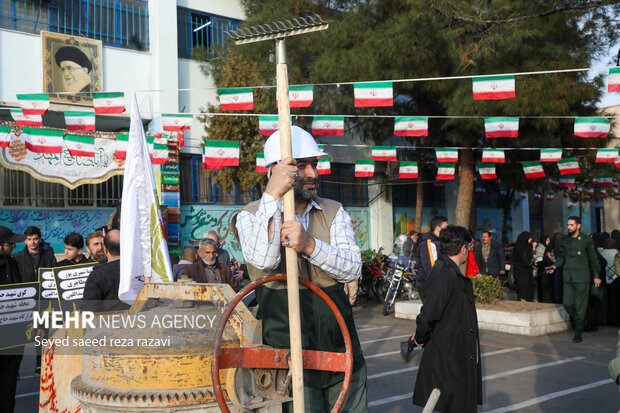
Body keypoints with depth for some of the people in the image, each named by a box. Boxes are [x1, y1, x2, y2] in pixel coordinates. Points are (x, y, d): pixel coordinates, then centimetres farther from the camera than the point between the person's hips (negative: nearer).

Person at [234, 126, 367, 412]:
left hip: (341, 350, 3)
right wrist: (272, 195, -24)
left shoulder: (334, 212, 8)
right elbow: (264, 260, -22)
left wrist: (309, 245, -25)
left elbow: (352, 269, -8)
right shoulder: (251, 217, 0)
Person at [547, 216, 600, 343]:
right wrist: (555, 266, -2)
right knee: (567, 304, -2)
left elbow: (593, 259, 1)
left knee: (580, 305, -4)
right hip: (568, 277, 4)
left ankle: (578, 333, 4)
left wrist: (596, 276, -3)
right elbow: (561, 257, 17)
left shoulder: (586, 240, -2)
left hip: (582, 277, -4)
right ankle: (580, 321, 25)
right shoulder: (565, 241, 10)